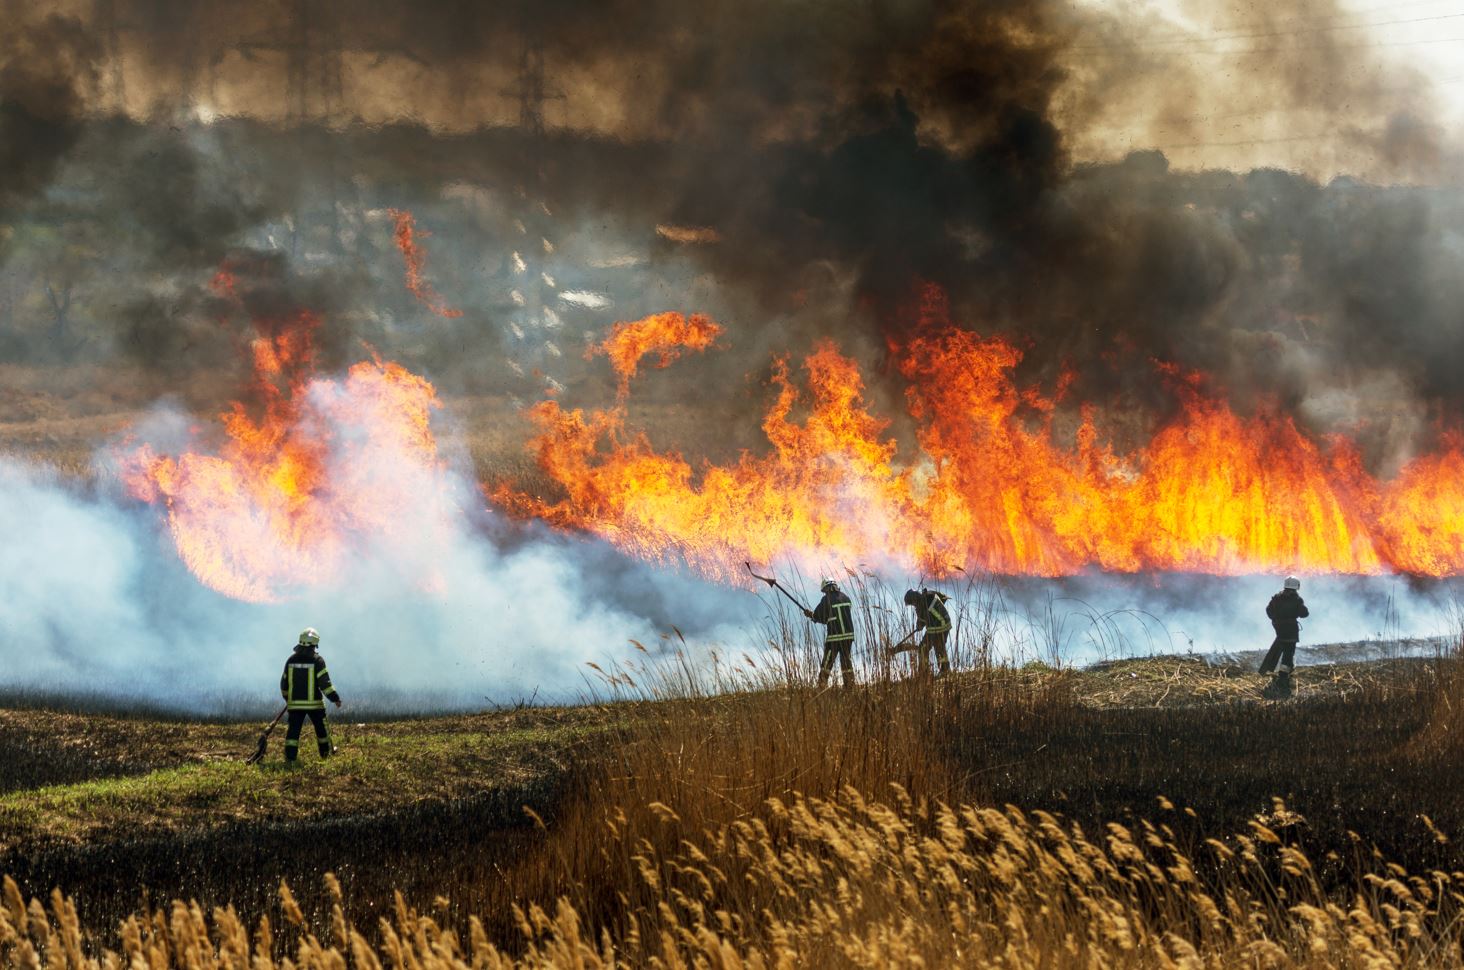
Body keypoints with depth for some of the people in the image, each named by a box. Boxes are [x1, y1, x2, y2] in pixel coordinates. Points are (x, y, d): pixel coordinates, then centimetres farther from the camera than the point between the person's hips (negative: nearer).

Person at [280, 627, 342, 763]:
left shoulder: (291, 660, 4)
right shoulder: (317, 660, -9)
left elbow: (284, 682, 12)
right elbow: (324, 682, -14)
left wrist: (287, 698, 27)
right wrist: (335, 698, -7)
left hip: (295, 702, 2)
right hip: (314, 702, -2)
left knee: (293, 729, -1)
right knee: (321, 727, 17)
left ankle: (290, 756, -11)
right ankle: (326, 752, 31)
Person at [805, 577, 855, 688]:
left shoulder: (827, 600, -8)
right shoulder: (845, 598, 9)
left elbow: (817, 616, -4)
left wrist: (810, 614, 18)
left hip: (834, 637, -5)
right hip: (848, 634, 5)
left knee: (827, 663, 3)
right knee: (847, 661, 13)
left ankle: (822, 686, 2)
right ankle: (850, 686, 11)